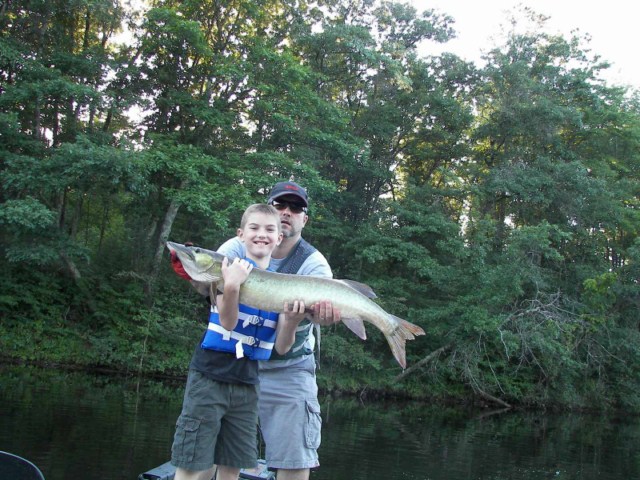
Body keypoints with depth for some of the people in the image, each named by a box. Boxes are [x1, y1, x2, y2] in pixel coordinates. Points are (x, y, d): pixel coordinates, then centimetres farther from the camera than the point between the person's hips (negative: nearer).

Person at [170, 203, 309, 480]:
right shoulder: (228, 266, -4)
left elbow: (281, 348, -1)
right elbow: (227, 322, -16)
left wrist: (292, 321, -21)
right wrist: (231, 285, -33)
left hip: (247, 384, 4)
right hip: (210, 376, -4)